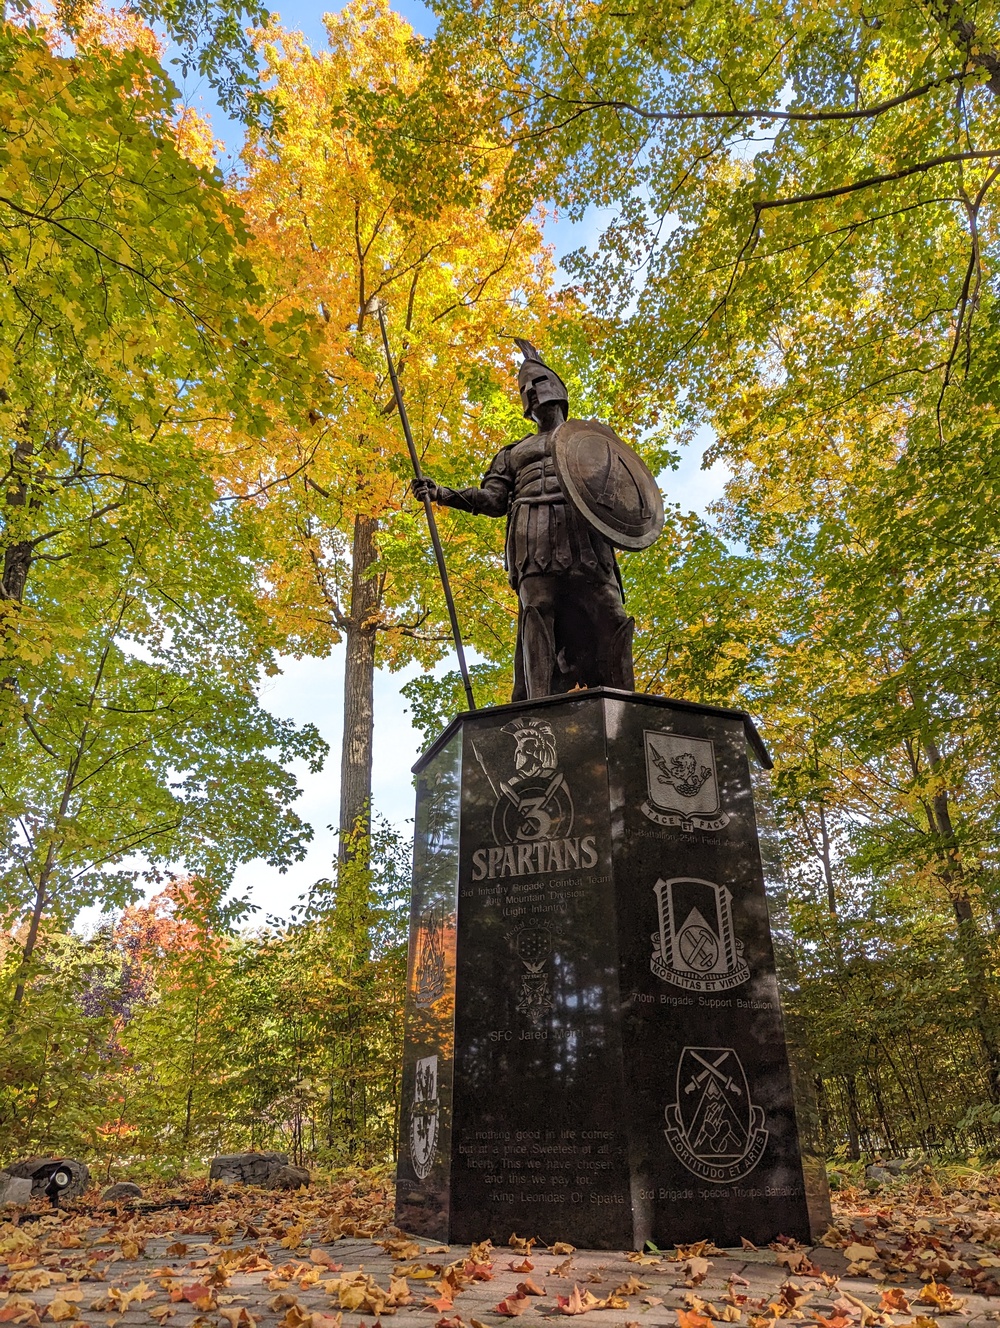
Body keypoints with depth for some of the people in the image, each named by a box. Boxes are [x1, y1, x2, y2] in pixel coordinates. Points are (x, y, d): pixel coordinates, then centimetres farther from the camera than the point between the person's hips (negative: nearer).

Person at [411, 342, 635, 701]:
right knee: (537, 612, -18)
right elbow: (492, 499, 19)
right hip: (533, 539, 1)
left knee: (611, 617, -14)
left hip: (585, 536, 0)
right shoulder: (515, 451, 33)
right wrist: (442, 493, 5)